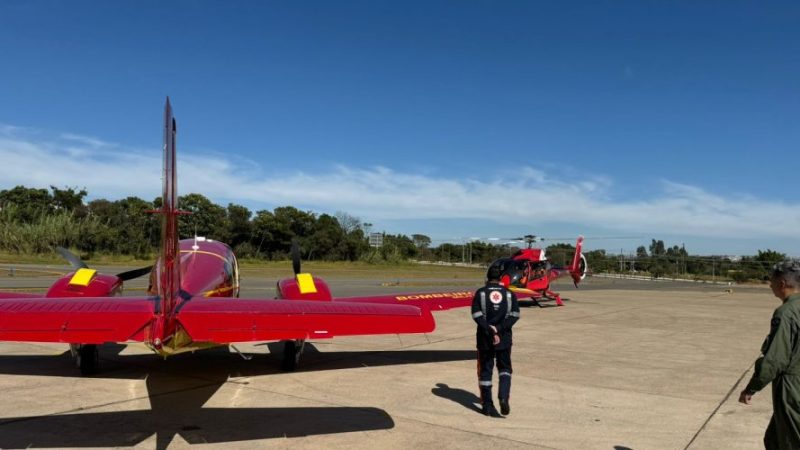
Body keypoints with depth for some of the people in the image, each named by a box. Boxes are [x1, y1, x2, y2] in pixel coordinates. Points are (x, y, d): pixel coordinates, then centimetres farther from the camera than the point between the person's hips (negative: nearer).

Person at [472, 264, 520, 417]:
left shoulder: (480, 293, -1)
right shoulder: (509, 294, 4)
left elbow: (477, 315, -11)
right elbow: (514, 315, -5)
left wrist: (490, 331, -14)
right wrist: (499, 328, -11)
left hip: (485, 338, -1)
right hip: (504, 338, 1)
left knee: (485, 370, 9)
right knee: (505, 369, 15)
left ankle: (487, 404, 13)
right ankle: (504, 397, -6)